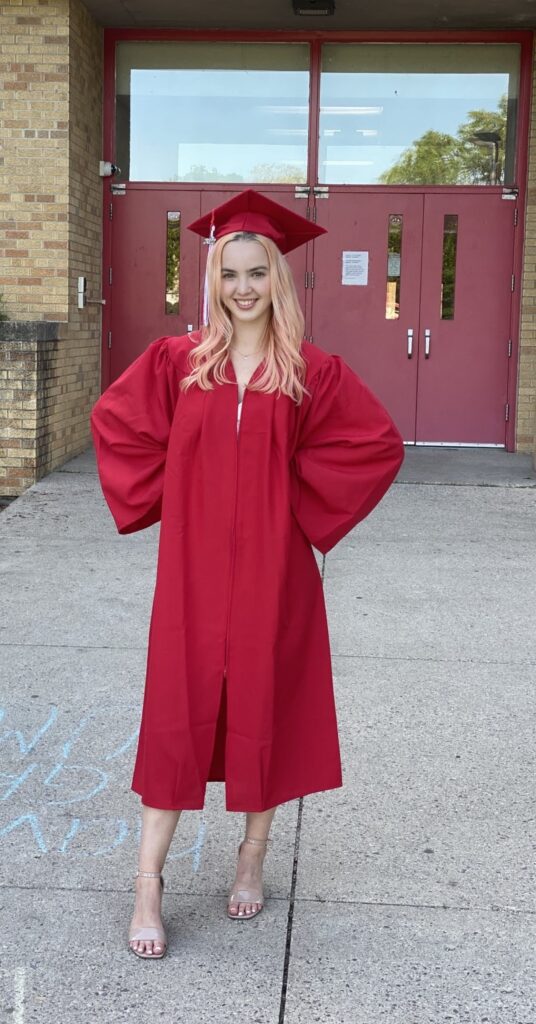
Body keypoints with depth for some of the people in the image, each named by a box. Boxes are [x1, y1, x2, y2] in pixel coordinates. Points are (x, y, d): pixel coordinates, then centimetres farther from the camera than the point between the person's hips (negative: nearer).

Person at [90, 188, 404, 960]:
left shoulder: (314, 371, -2)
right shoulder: (176, 360, 1)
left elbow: (380, 444, 0)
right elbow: (115, 420, 9)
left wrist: (306, 506, -4)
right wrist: (162, 498, 1)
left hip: (272, 569, 0)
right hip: (193, 566, 0)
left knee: (266, 710, 9)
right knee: (178, 714, 3)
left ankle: (252, 859, 28)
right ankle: (149, 885, 12)